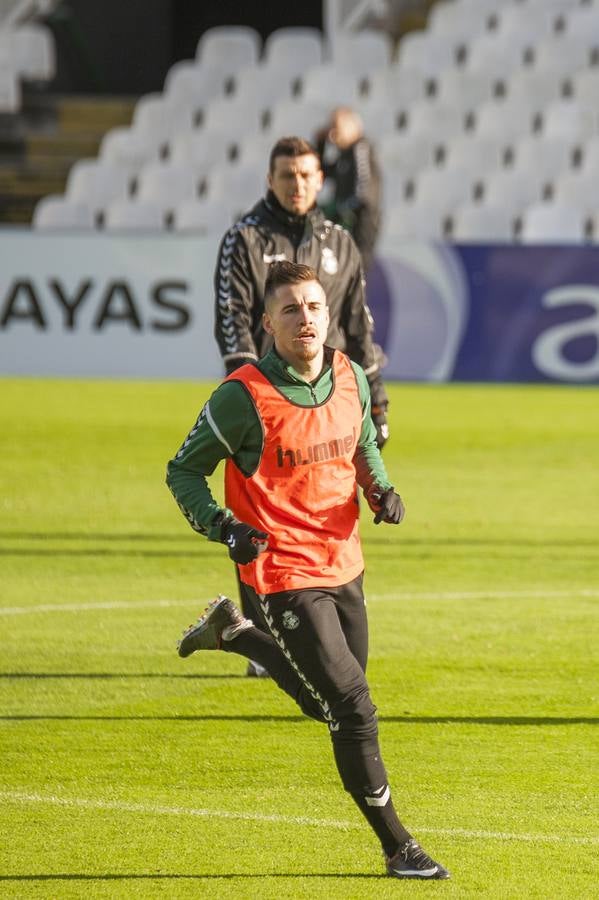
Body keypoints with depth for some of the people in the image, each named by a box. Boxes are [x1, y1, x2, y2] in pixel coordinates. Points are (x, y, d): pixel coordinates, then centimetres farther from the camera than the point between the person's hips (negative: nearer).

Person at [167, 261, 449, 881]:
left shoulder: (351, 377, 0)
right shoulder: (245, 395, -17)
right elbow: (183, 471, -7)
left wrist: (380, 489, 0)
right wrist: (224, 528, -22)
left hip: (343, 567, 7)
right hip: (283, 576, -7)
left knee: (327, 704, 22)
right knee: (353, 711, -10)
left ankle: (234, 633, 43)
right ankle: (397, 847, 2)